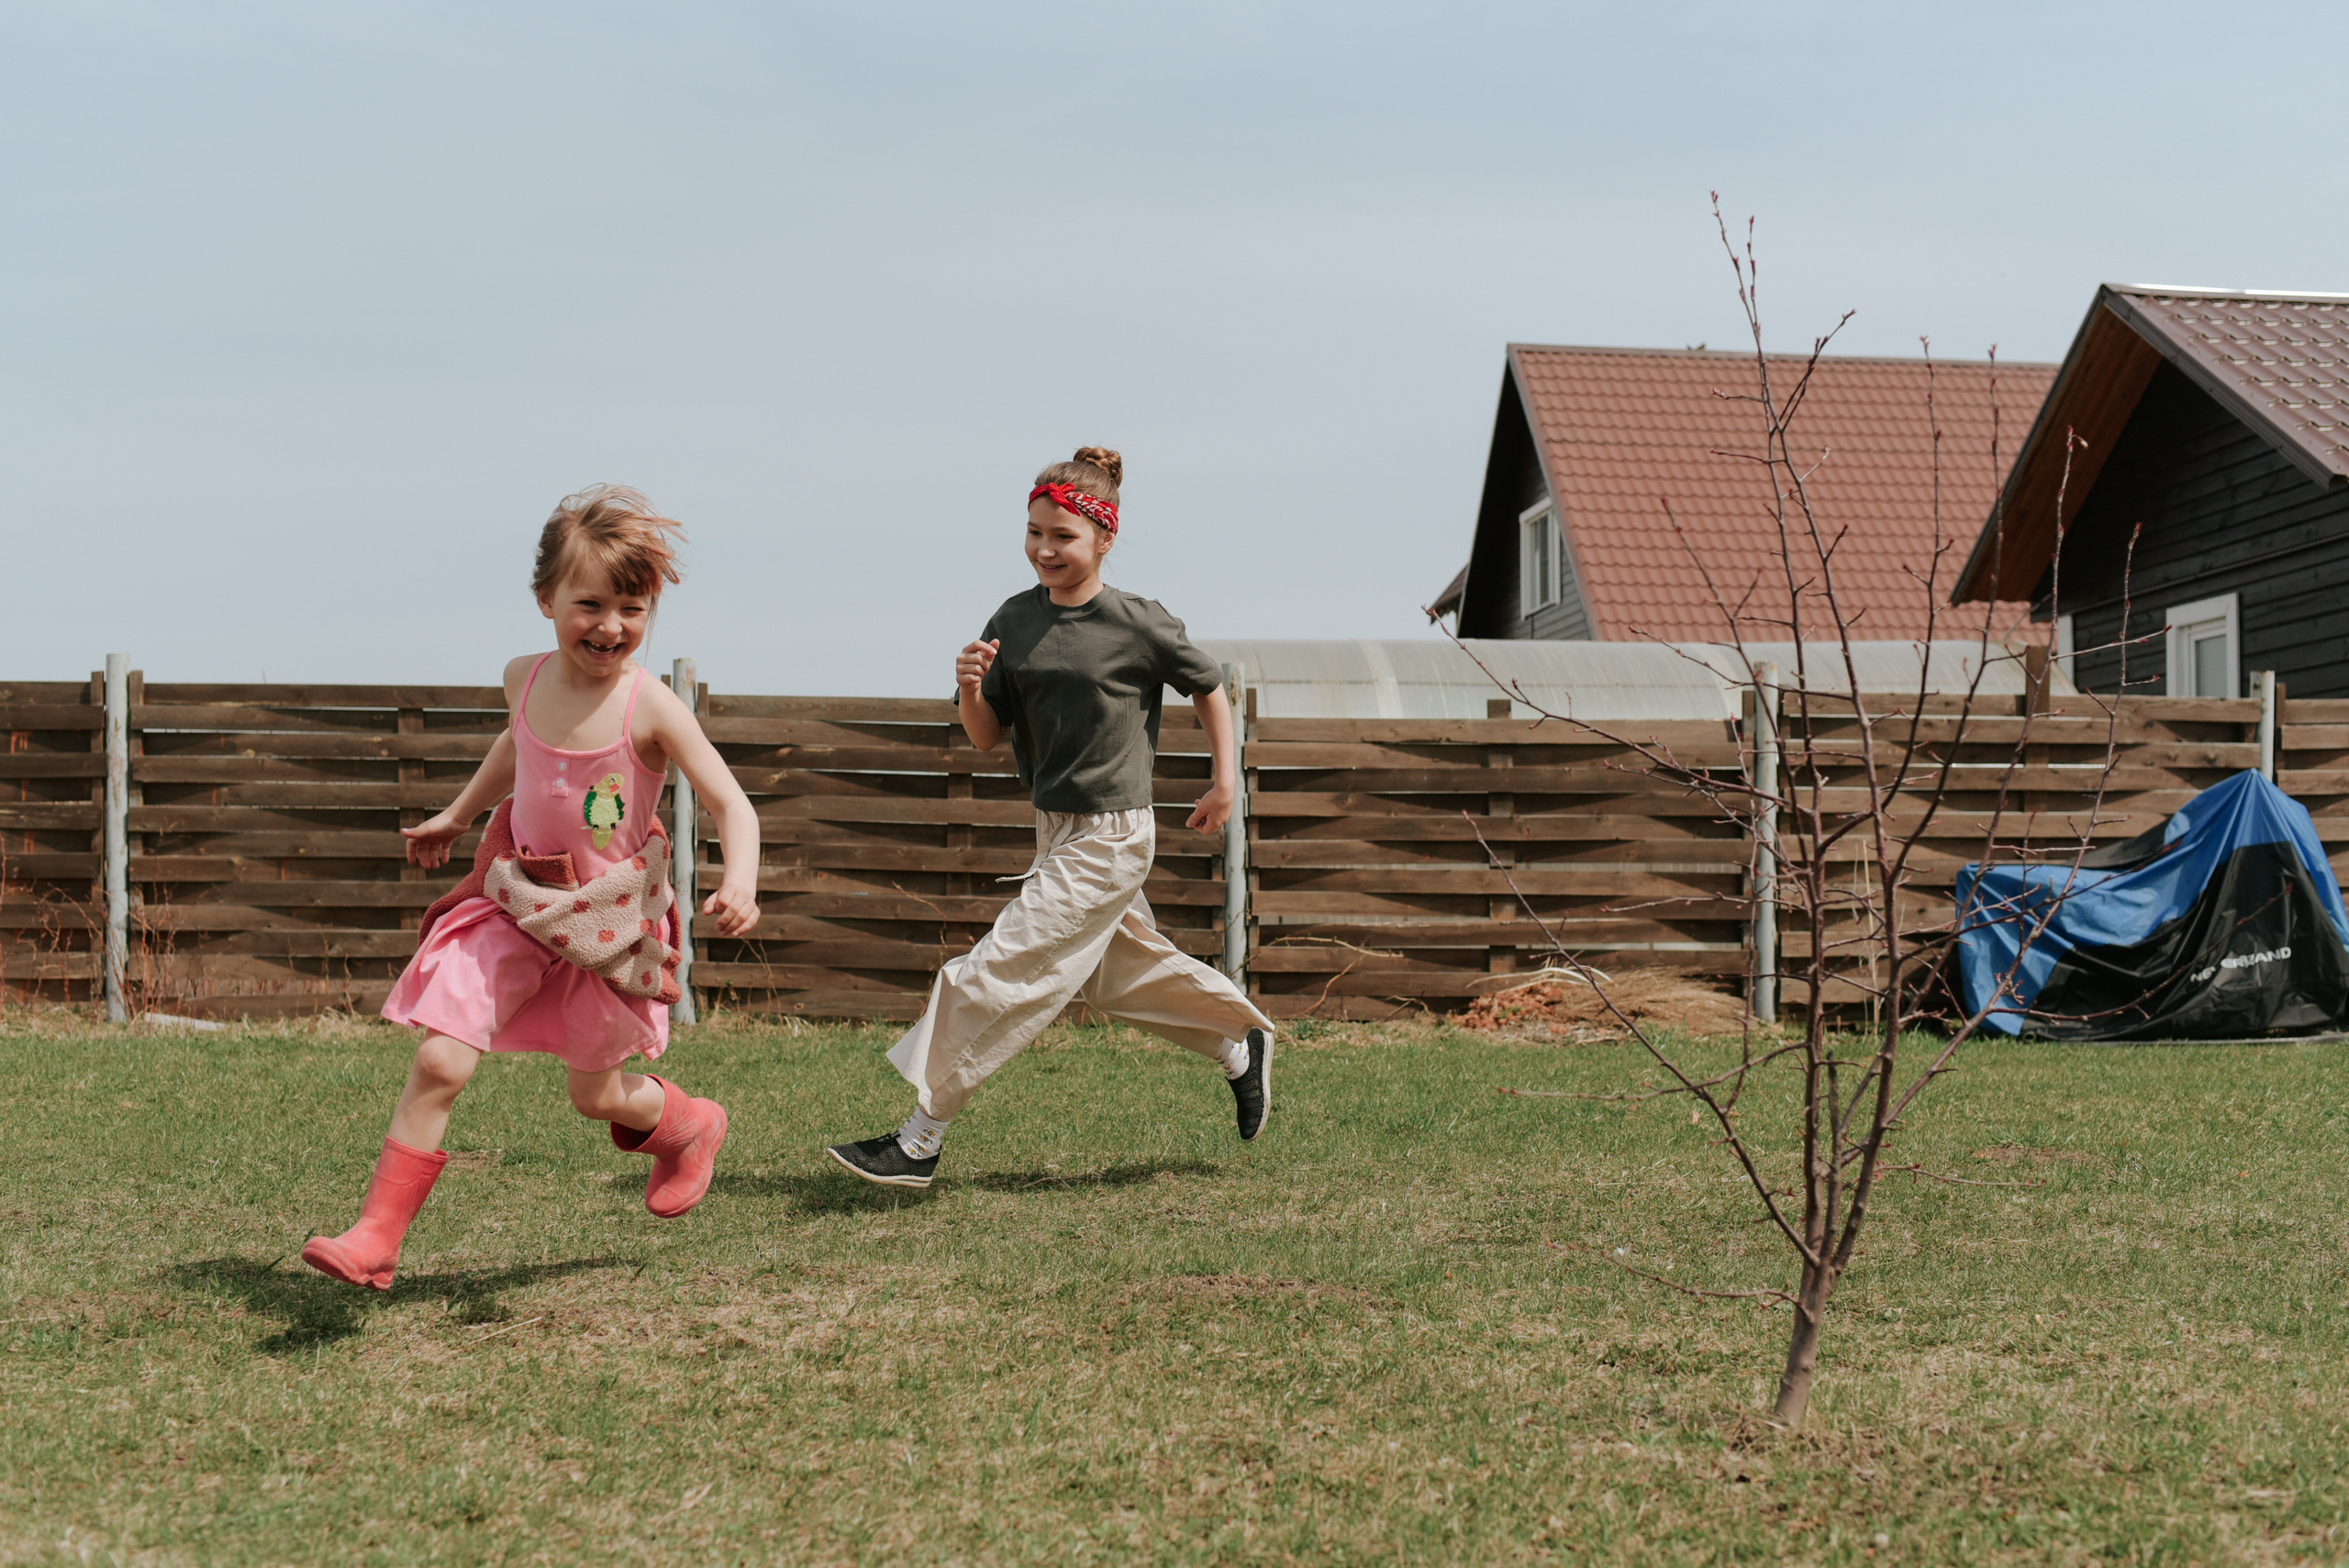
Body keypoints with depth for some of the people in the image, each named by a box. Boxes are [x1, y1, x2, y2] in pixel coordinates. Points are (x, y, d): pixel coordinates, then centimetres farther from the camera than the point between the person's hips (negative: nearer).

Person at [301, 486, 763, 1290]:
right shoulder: (526, 679, -5)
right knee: (440, 1060, -11)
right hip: (514, 904, 3)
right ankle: (376, 1237, -2)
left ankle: (692, 1126, 46)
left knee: (595, 1095, 13)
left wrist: (739, 883, -36)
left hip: (610, 919, -3)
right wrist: (455, 815, 29)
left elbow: (732, 805, -18)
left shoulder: (651, 708, -19)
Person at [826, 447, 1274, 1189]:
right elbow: (987, 738, 2)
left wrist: (1226, 779, 2)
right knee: (1126, 971, 23)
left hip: (1109, 836, -7)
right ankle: (1242, 1043, 45)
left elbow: (1208, 685, 3)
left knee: (998, 975, -9)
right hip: (1054, 827, 7)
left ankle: (920, 1140, -3)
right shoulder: (1013, 621, 0)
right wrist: (970, 690, -18)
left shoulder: (1139, 623, -14)